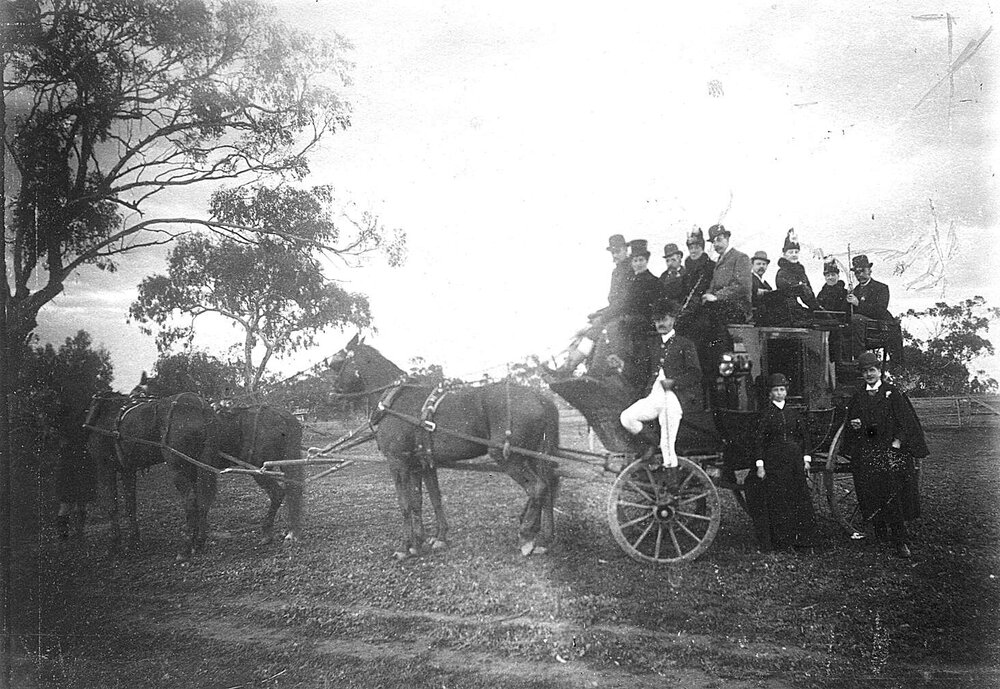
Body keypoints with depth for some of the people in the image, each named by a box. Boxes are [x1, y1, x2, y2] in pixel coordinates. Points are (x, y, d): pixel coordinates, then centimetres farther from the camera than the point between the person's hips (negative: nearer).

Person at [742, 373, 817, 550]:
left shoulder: (794, 413, 10)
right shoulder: (766, 415, -1)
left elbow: (804, 436, 14)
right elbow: (758, 441, -3)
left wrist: (806, 458, 5)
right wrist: (759, 465, -9)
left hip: (795, 461, 3)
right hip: (773, 461, -3)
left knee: (799, 497, 1)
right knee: (776, 500, -3)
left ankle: (801, 537, 9)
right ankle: (779, 538, 4)